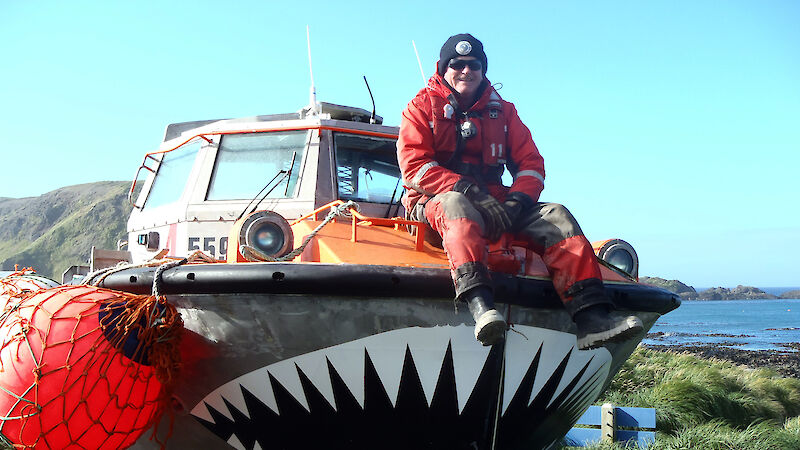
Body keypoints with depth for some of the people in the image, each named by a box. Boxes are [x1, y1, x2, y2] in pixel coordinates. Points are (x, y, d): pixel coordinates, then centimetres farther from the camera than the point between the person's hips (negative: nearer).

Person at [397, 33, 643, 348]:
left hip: (492, 202, 4)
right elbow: (414, 167, -8)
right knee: (456, 205, -40)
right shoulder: (422, 108, 7)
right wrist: (468, 189, -21)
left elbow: (531, 163, 12)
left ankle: (591, 317, -34)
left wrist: (518, 199, -11)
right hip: (435, 200, -4)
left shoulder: (502, 111, 19)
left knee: (555, 215, -19)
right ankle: (479, 305, -62)